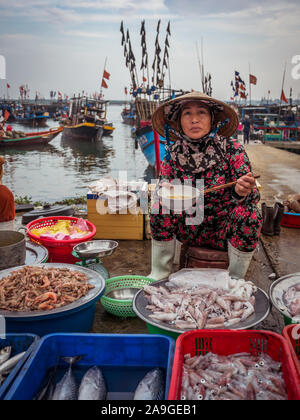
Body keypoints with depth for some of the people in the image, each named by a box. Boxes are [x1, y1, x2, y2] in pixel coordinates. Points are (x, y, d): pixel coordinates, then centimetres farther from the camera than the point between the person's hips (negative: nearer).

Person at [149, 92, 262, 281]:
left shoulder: (232, 149, -15)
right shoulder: (174, 152, -6)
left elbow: (252, 196, -17)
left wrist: (243, 192, -41)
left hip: (225, 230, -2)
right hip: (189, 230, 2)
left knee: (248, 212, -30)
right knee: (160, 206, -19)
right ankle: (159, 275, -4)